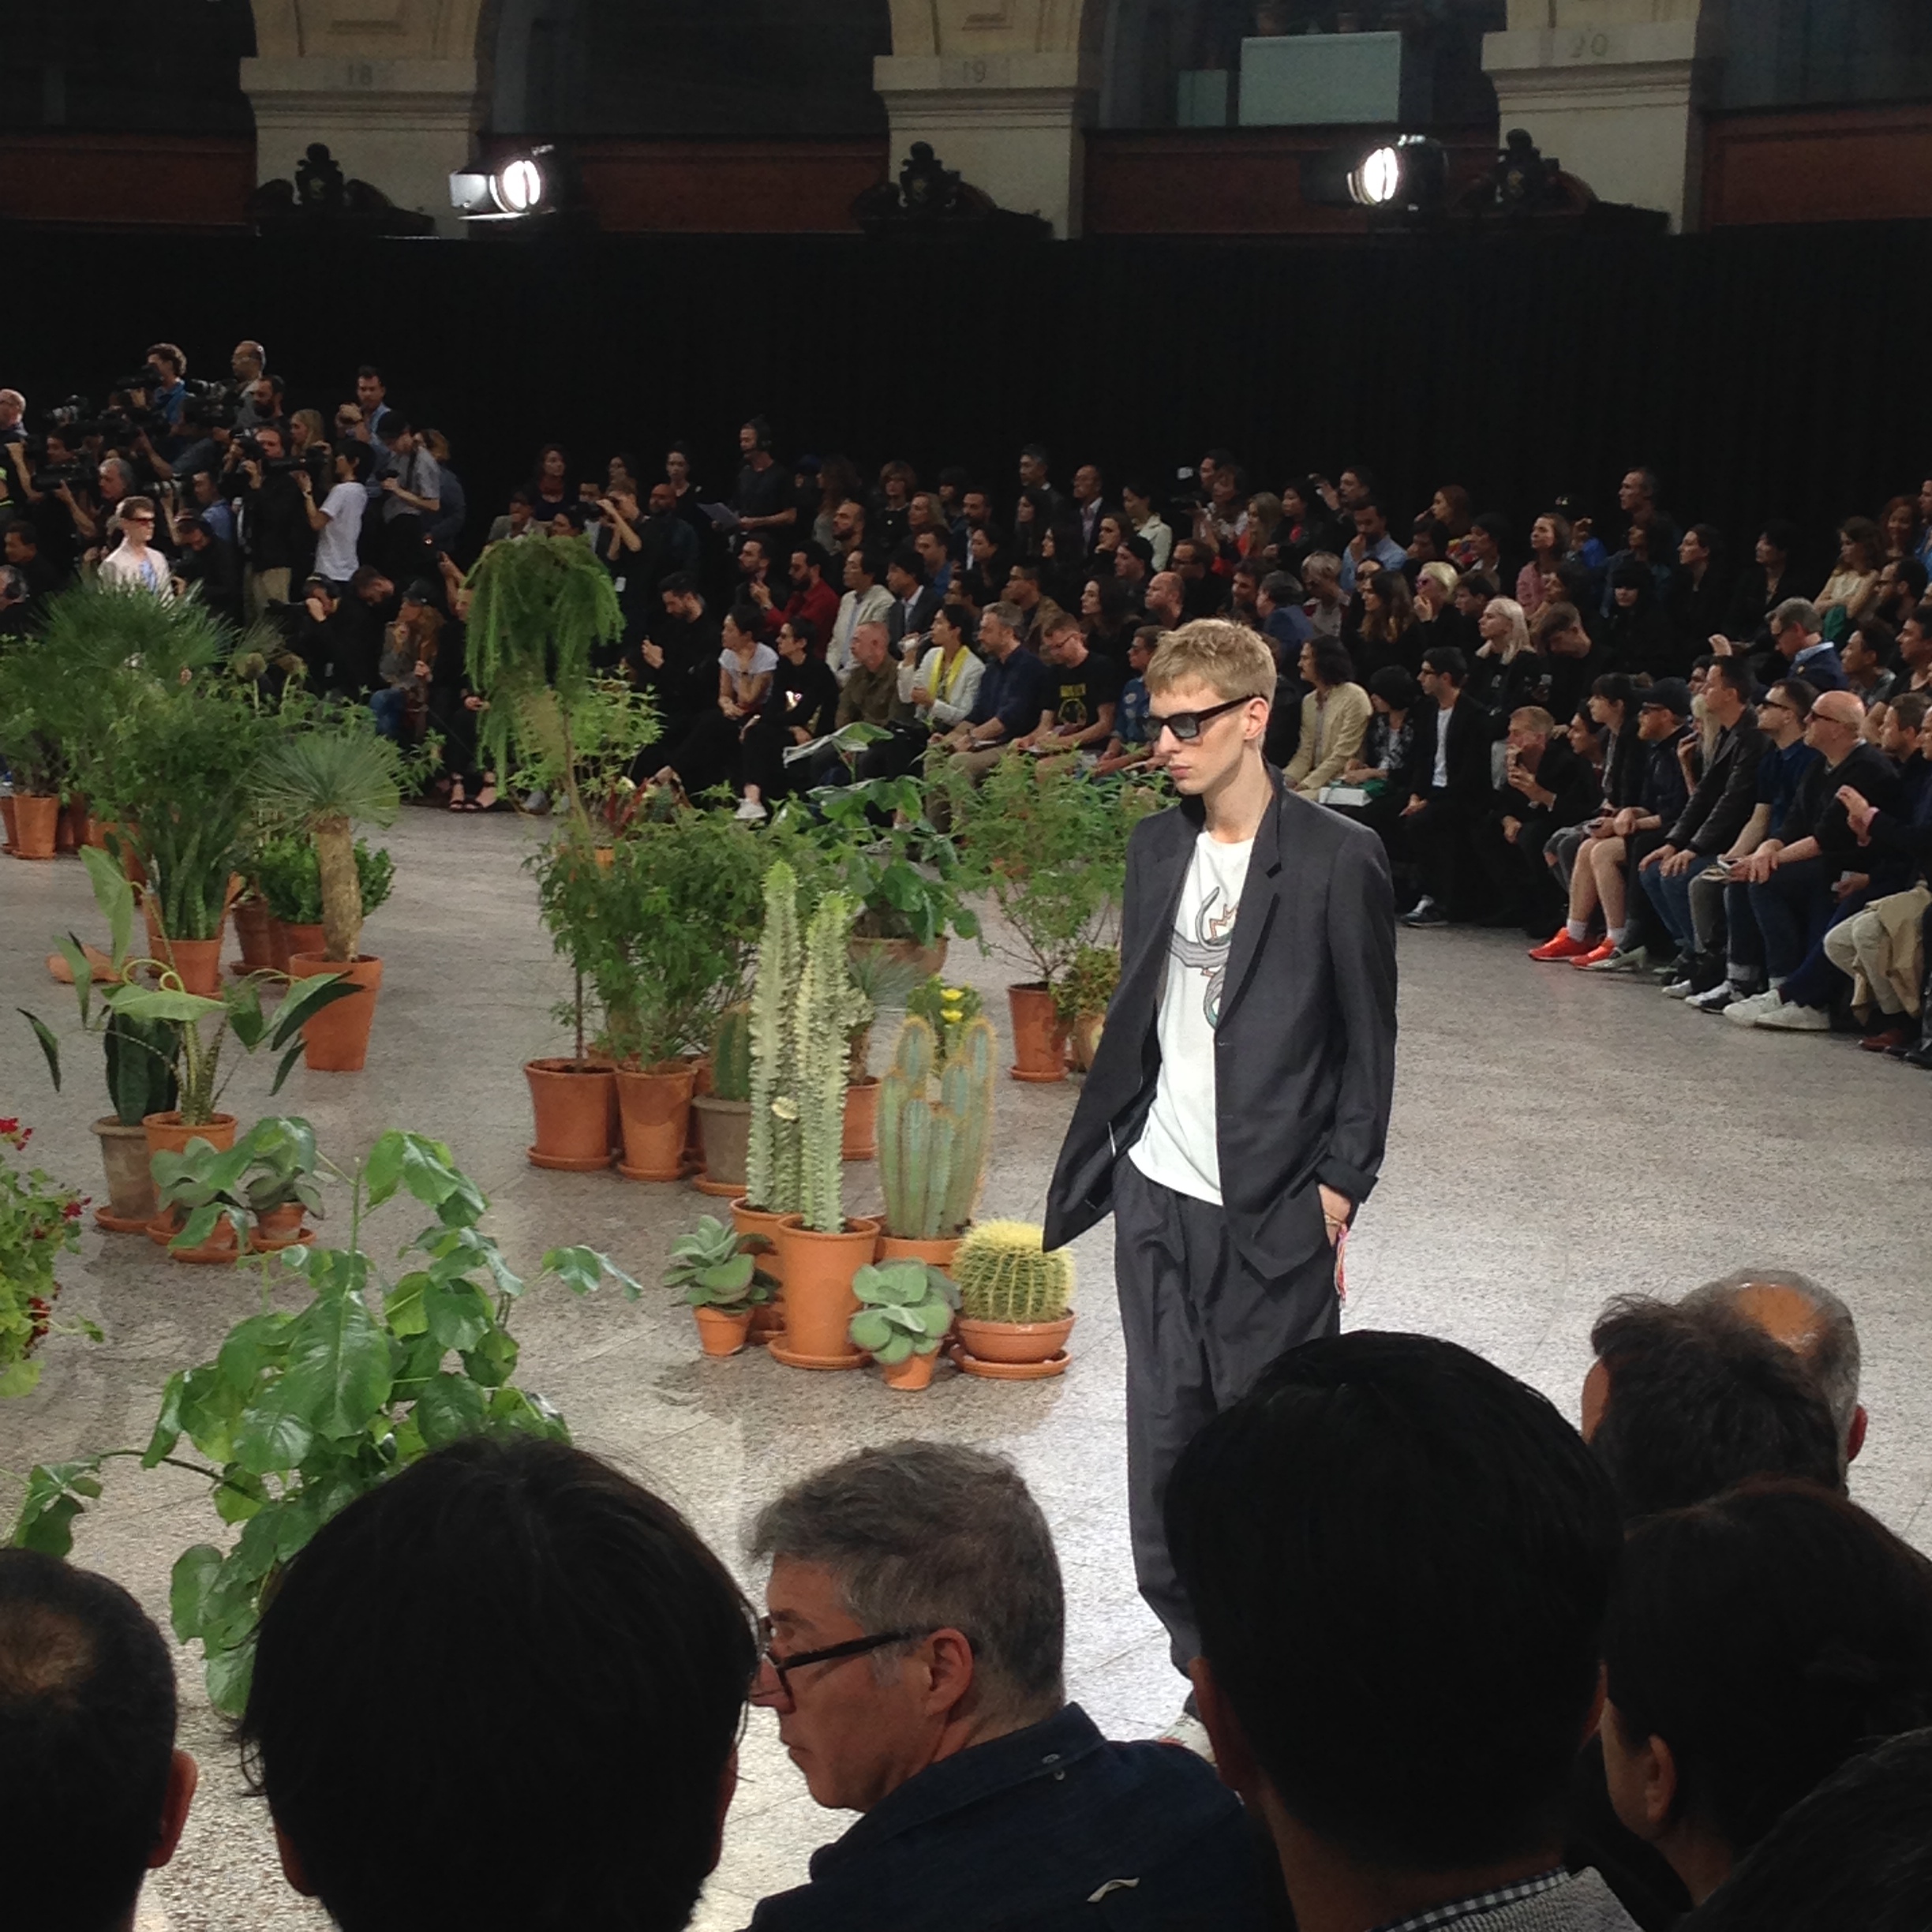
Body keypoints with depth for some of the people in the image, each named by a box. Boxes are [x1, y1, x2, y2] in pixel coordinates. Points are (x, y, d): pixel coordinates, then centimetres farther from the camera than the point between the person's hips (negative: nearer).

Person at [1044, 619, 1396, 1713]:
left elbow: (1368, 1043, -5)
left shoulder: (1338, 860, -8)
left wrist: (1339, 1190, -8)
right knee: (1166, 1444, 9)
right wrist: (1092, 1162, 11)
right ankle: (1204, 1665, 22)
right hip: (1159, 1199, 6)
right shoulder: (1158, 847, 10)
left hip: (1275, 1212, -6)